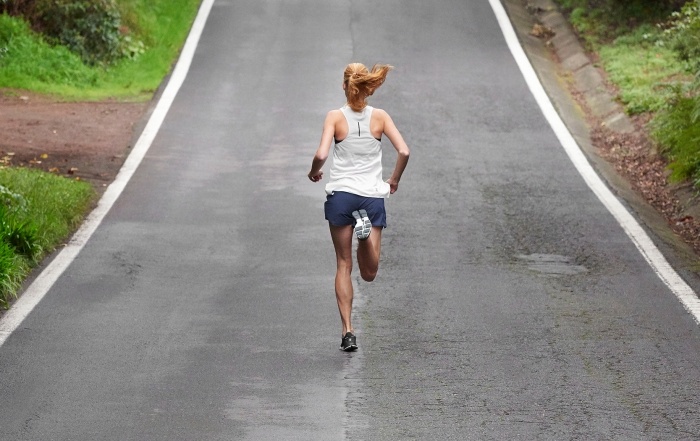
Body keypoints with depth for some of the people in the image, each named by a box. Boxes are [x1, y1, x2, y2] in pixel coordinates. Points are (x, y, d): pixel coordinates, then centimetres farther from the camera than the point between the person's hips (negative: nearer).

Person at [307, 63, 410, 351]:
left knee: (344, 266, 9)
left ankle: (348, 331, 2)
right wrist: (394, 181, 8)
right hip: (372, 197, 0)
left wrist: (314, 173, 6)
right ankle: (367, 230, -23)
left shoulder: (335, 117, -4)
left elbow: (321, 155, -15)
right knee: (369, 274, 5)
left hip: (340, 195, 0)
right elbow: (403, 151, -8)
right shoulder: (380, 117, 1)